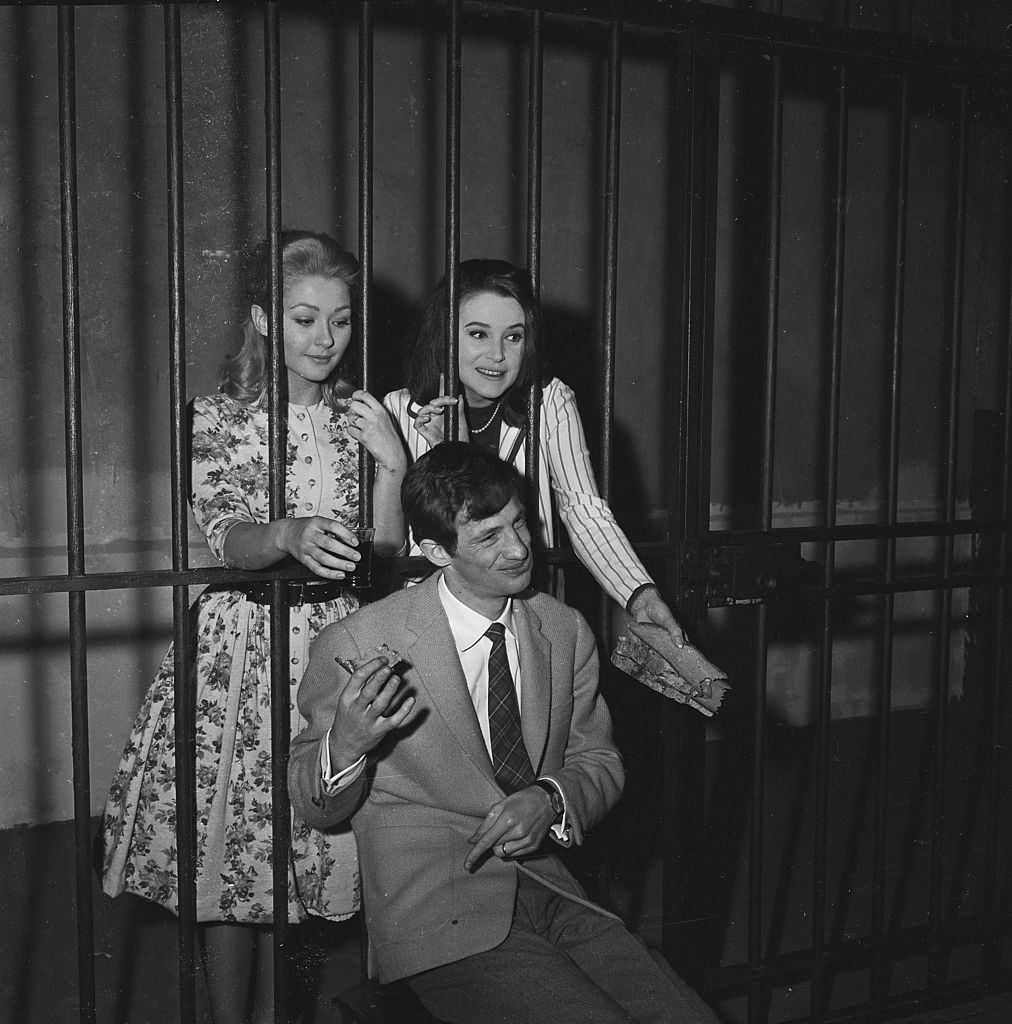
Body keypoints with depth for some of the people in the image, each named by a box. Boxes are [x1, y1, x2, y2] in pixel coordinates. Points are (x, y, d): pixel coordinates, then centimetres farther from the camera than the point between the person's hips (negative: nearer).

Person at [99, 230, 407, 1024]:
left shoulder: (360, 419, 7)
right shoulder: (218, 419, -3)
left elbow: (385, 557, 4)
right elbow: (227, 542, -15)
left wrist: (391, 464, -11)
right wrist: (292, 535, -36)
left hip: (331, 648, 3)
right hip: (241, 644, -2)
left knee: (300, 845, 9)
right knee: (228, 847, 2)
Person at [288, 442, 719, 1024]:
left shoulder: (566, 631, 5)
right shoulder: (356, 646, -10)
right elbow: (316, 810, 0)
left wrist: (551, 799, -9)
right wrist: (344, 745, -24)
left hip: (554, 895, 5)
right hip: (441, 918, -4)